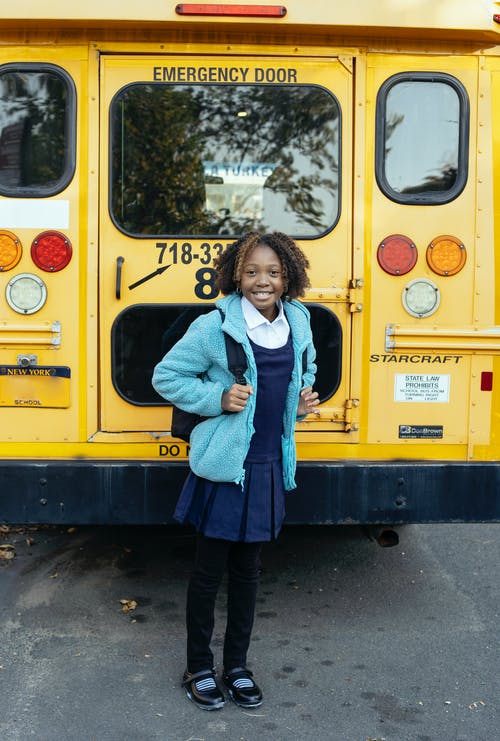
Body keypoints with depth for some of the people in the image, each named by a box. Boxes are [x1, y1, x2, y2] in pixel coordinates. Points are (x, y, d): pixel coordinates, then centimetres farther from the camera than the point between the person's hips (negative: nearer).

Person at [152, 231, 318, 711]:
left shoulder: (298, 324, 4)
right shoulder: (214, 326, -14)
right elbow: (166, 376, -7)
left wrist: (302, 399, 2)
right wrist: (217, 398, -19)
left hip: (269, 468, 5)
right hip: (223, 468, -5)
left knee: (247, 572, 16)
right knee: (209, 572, 7)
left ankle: (237, 665, 32)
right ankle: (199, 667, 26)